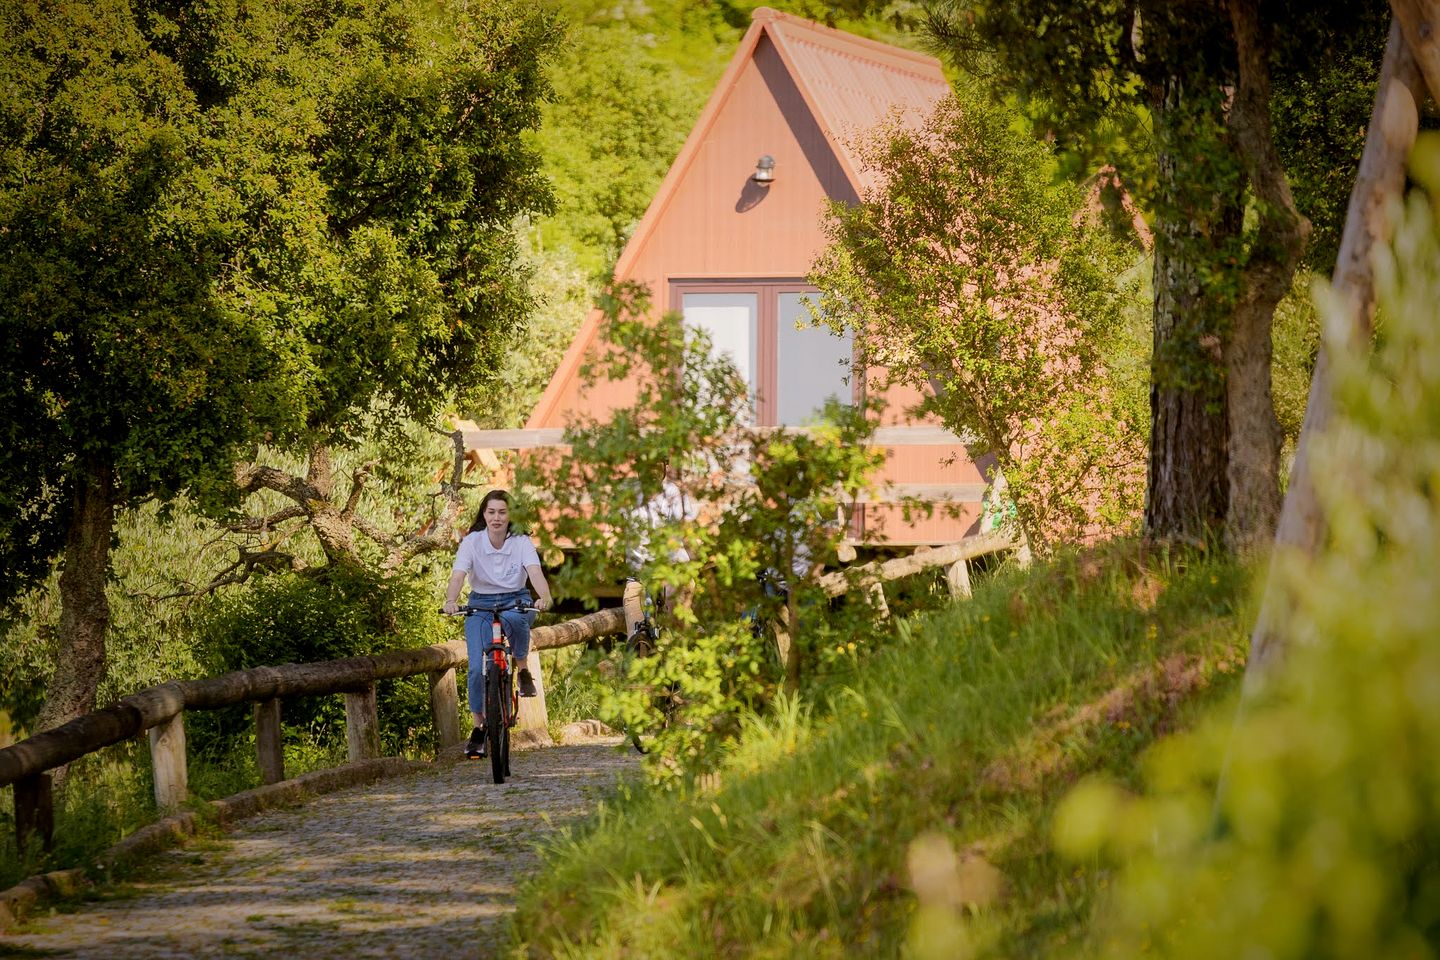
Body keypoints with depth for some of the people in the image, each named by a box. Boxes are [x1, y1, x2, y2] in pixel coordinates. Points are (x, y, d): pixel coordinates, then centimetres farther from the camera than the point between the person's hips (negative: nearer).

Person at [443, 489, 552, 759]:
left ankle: (523, 670, -13)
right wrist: (451, 601, -47)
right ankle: (478, 728, 4)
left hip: (516, 602, -1)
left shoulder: (521, 543, -13)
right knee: (477, 668, -13)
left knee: (513, 618, -39)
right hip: (480, 604, 1)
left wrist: (544, 597, -49)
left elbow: (535, 572, -28)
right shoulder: (472, 542, -13)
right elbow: (458, 575, -26)